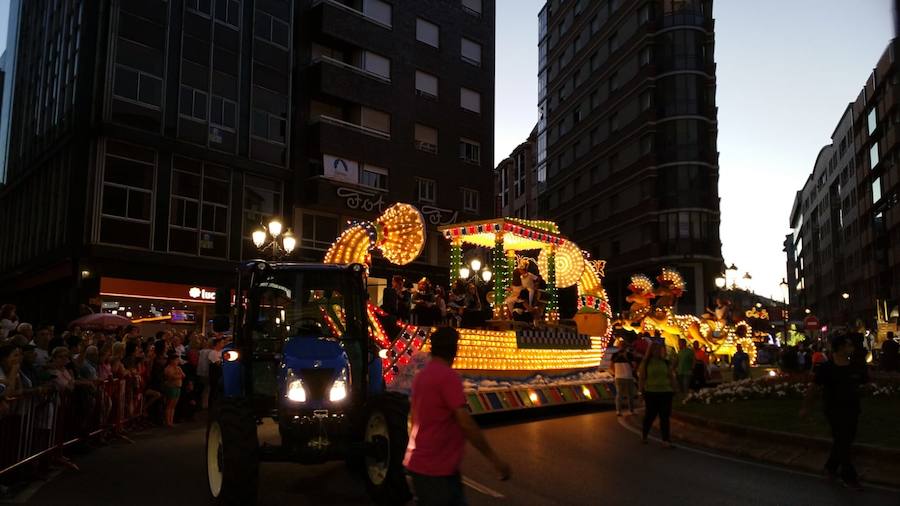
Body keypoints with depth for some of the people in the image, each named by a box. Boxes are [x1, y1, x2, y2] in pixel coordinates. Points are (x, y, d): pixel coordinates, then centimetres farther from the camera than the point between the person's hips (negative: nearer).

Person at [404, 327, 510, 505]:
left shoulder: (420, 376, 9)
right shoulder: (448, 376, -17)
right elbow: (466, 423, -21)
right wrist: (494, 459, -16)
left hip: (419, 465, 9)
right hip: (435, 471, -8)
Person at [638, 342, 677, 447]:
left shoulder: (666, 363, 8)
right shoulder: (645, 362, 0)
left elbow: (671, 376, 11)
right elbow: (641, 377, -1)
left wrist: (673, 390, 6)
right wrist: (642, 390, -6)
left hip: (666, 392, 3)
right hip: (651, 392, -3)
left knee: (665, 417, 1)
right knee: (650, 415, 5)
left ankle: (666, 440, 2)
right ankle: (644, 435, 26)